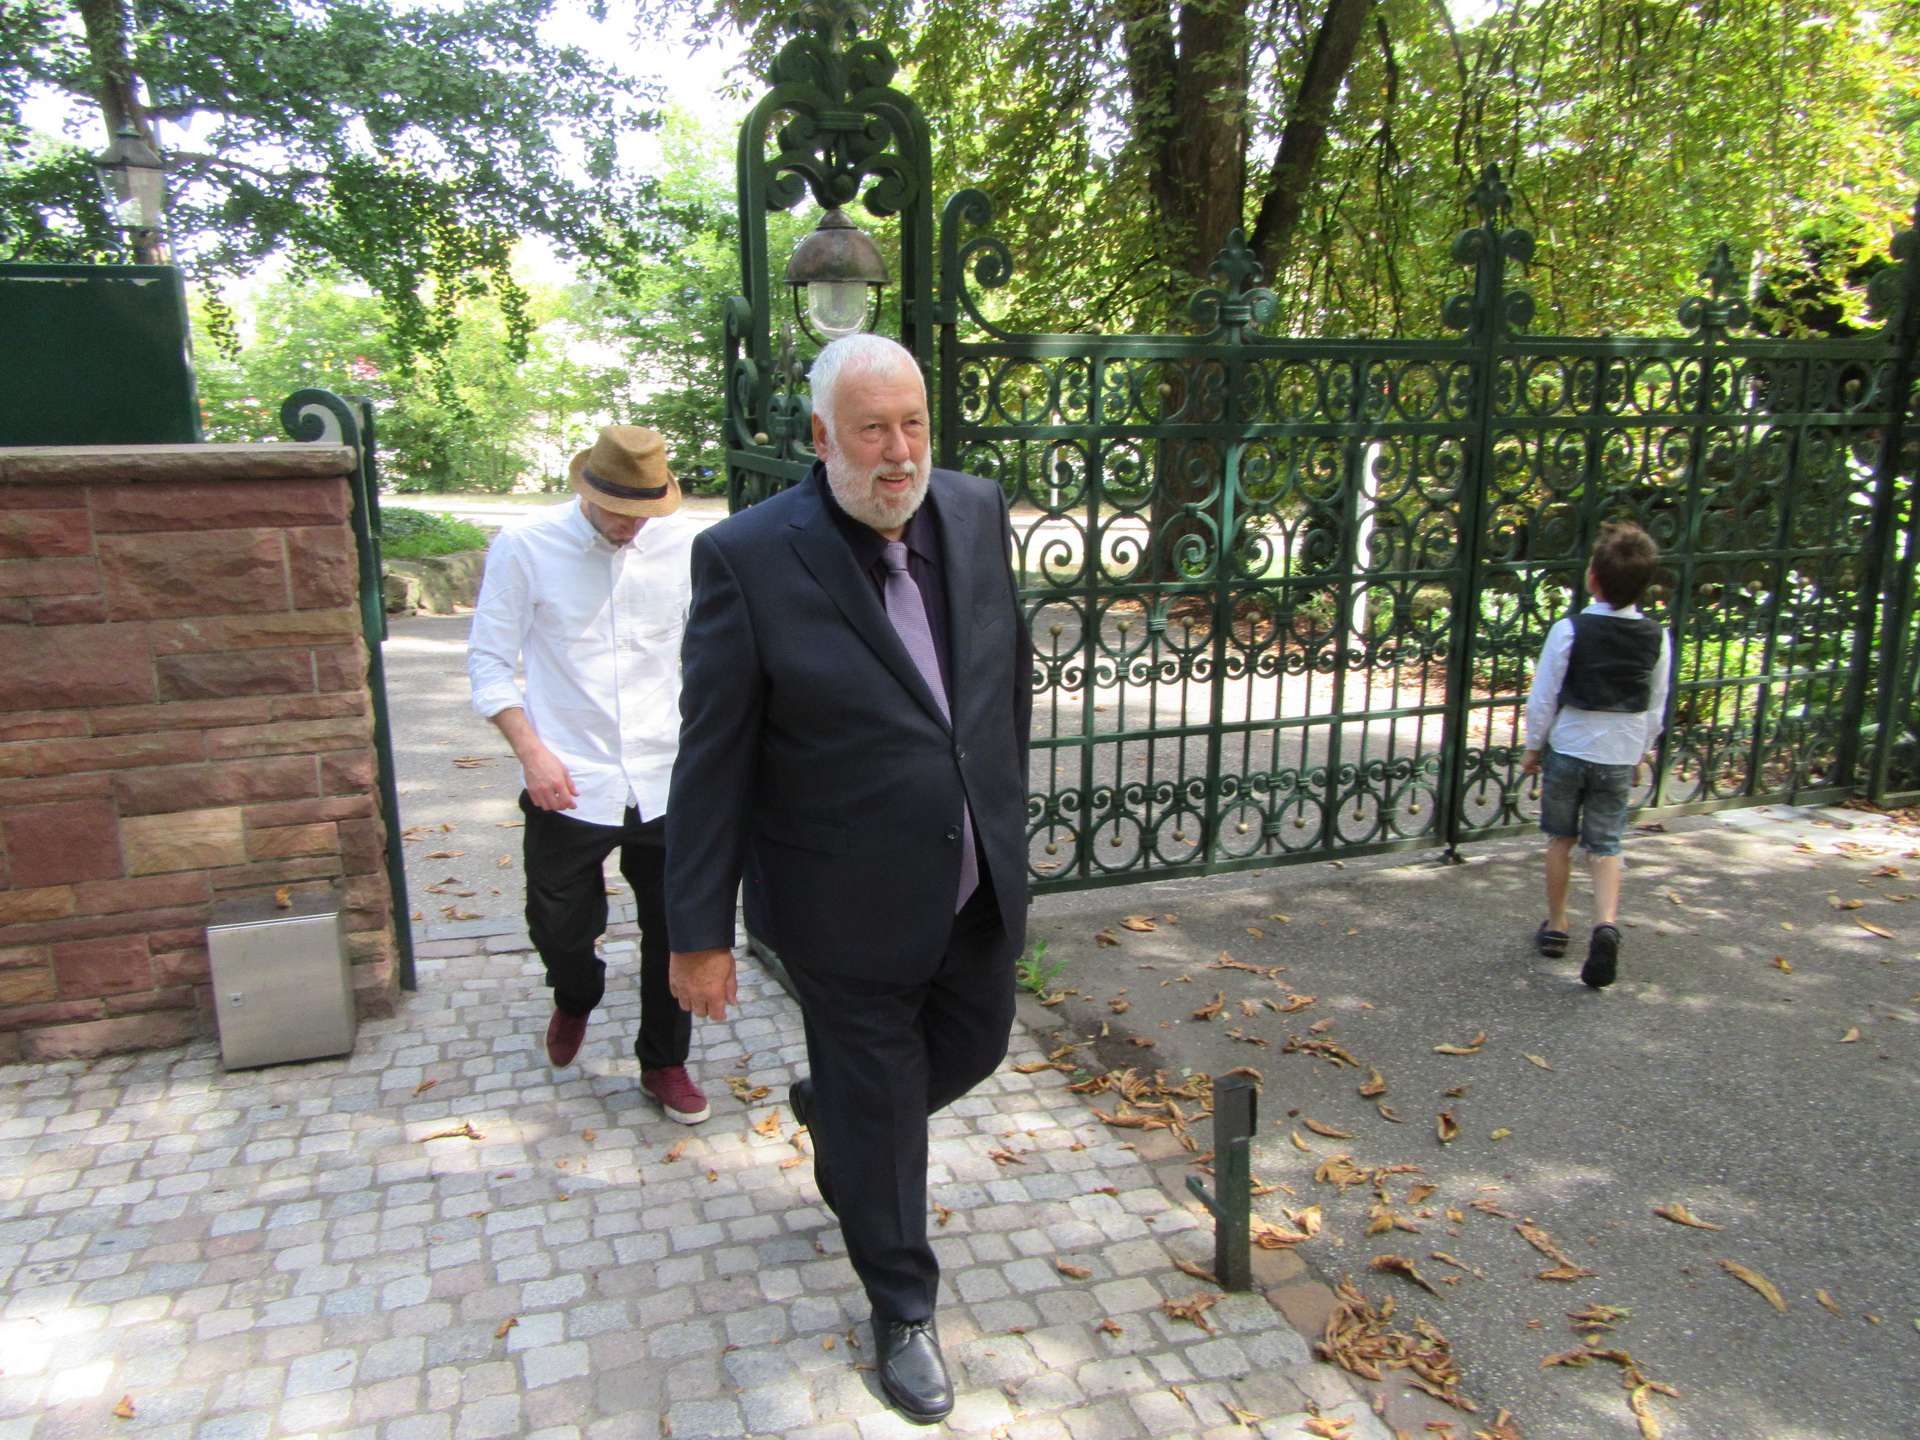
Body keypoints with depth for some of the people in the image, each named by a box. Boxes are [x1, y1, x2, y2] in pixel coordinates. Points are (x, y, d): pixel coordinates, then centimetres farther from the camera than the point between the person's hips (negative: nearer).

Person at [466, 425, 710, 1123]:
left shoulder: (683, 544, 0)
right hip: (569, 789, -1)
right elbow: (489, 662, -1)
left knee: (676, 933, 10)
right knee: (561, 932, 9)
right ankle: (575, 1000, 47)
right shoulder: (525, 548, -5)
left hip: (668, 784, 2)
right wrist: (532, 750, -12)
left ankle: (664, 1062, 34)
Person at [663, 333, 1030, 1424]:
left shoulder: (979, 513, -3)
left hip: (979, 884, 6)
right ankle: (904, 1311, 40)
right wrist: (699, 932, -12)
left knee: (975, 1048, 25)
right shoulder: (749, 558, -19)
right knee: (877, 1113, 13)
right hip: (851, 907, -5)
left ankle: (832, 1110, 57)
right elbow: (713, 763, -15)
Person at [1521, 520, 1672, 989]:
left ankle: (1556, 926, 24)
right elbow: (1656, 708, 5)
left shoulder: (1569, 630, -16)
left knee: (1560, 839, 14)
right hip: (1620, 756, 2)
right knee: (1606, 847, 10)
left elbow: (1543, 697, -11)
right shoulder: (1656, 638, -4)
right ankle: (1606, 923, -12)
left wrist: (1532, 747, 2)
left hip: (1568, 749, -2)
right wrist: (1641, 753, 18)